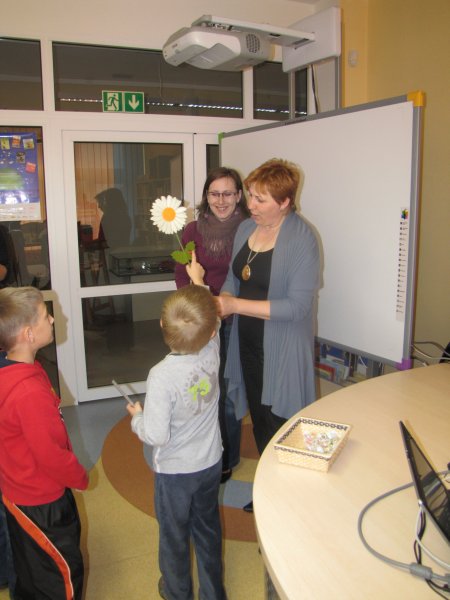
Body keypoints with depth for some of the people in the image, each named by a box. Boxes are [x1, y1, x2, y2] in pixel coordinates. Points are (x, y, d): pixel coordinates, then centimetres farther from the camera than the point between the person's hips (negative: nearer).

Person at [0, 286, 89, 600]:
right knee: (63, 573, 14)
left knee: (31, 571, 30)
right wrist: (81, 477, -8)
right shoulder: (29, 392, -36)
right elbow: (51, 455, -27)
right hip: (41, 501, -9)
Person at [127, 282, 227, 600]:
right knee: (208, 528, 25)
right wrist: (200, 284, 9)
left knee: (174, 533, 22)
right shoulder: (212, 352, -20)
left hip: (175, 470, -4)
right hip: (211, 463, 4)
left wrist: (137, 417, -7)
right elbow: (212, 326, 3)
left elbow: (156, 436, -27)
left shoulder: (162, 375, -31)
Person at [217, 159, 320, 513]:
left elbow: (298, 305, -23)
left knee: (280, 424, 6)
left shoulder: (302, 238, -18)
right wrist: (219, 303, -7)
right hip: (247, 342, 7)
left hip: (281, 351, -7)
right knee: (258, 417, 19)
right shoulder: (246, 228, 5)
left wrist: (235, 305, -24)